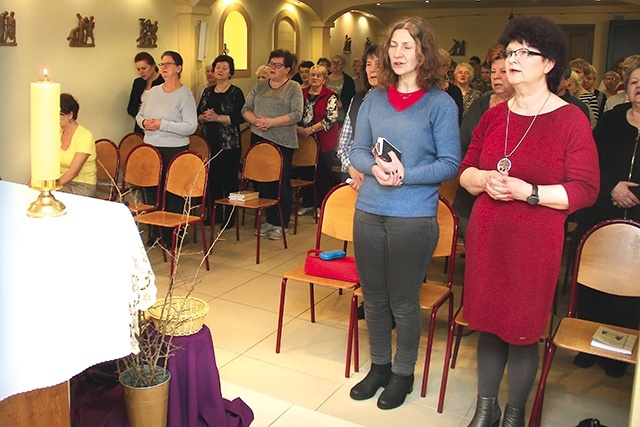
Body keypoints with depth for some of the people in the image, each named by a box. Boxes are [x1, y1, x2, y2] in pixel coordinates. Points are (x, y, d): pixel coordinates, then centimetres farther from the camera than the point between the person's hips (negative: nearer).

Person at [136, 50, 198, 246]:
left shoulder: (185, 94, -7)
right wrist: (144, 122, -2)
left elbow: (191, 126, -15)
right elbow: (139, 115, 22)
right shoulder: (153, 91, 13)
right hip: (150, 148, 6)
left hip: (174, 150, -6)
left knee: (173, 194, -2)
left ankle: (172, 235, 10)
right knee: (152, 191, 10)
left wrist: (162, 124, -19)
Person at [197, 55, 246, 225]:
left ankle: (230, 215, 9)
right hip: (210, 142, 5)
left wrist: (218, 117, -18)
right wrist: (204, 117, -9)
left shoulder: (236, 92, -2)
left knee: (229, 179, -1)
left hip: (230, 144, -5)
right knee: (212, 178, 7)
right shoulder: (208, 92, 14)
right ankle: (215, 214, 18)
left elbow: (240, 117, -12)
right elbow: (197, 115, 14)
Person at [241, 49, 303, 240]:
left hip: (283, 142, -4)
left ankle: (282, 224, 10)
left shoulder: (294, 88, 0)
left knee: (282, 183, 0)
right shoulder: (260, 86, 14)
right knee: (264, 181, 9)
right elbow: (246, 108, 11)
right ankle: (270, 221, 20)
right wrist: (255, 120, -10)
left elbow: (296, 114, -11)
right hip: (259, 140, 5)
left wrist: (271, 122, -18)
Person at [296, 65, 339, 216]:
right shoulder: (302, 93, 8)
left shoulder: (330, 96, -6)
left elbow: (331, 119, -16)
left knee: (323, 174, 4)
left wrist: (310, 129, -19)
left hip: (324, 141, -4)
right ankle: (307, 203, 23)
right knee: (305, 171, 9)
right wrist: (298, 127, -9)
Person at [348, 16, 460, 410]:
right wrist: (375, 167, -13)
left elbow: (450, 164, -8)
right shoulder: (374, 98, 7)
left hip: (414, 217, -4)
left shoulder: (440, 103, -5)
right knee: (373, 296, 15)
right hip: (369, 211, 5)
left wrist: (405, 175, -20)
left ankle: (403, 373, 30)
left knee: (403, 301, 8)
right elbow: (358, 151, 8)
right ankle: (379, 366, 35)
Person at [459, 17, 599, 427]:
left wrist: (528, 192, -20)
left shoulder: (571, 120, -6)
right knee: (488, 323, 13)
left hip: (536, 242, -4)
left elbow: (585, 190, -9)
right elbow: (466, 171, 12)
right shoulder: (494, 115, 8)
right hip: (487, 235, 4)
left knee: (523, 330, 6)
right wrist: (484, 180, -10)